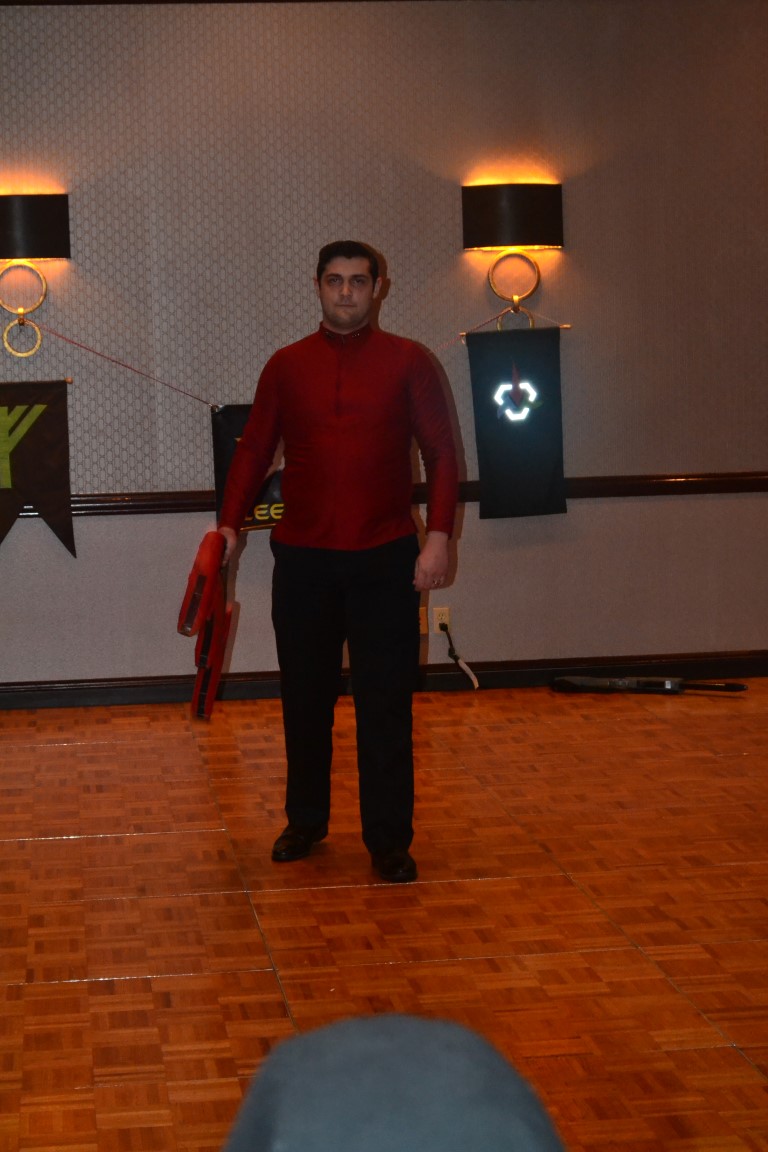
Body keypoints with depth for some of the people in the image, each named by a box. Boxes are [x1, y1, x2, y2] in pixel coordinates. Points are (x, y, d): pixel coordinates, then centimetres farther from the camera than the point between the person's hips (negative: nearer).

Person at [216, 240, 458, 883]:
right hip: (303, 559, 2)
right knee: (305, 698, 10)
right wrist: (230, 524, -3)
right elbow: (255, 450, 9)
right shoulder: (286, 367, 8)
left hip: (385, 558, -2)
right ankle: (305, 821, 26)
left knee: (386, 703, 0)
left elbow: (441, 453, 1)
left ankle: (389, 840, 8)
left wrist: (438, 534, -9)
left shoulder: (407, 362, 3)